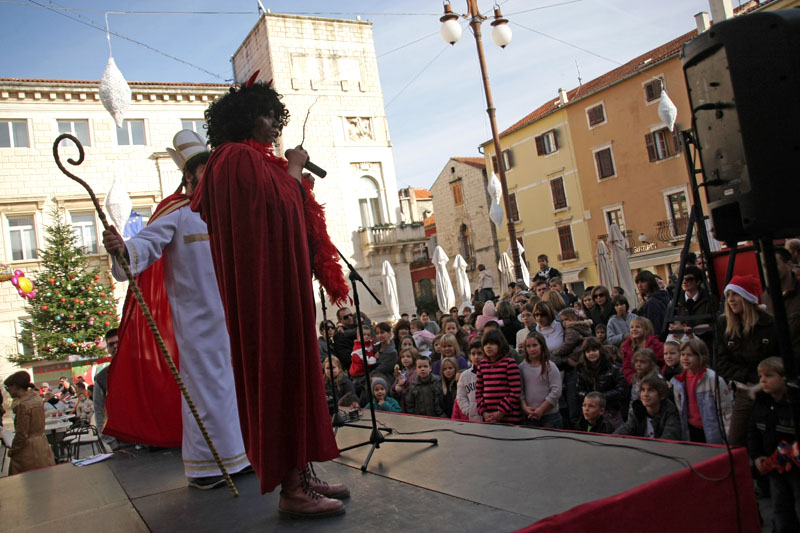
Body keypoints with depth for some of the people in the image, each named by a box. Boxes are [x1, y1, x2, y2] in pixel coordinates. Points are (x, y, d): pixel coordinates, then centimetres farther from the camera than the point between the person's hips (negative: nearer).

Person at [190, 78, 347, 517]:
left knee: (293, 371, 10)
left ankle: (301, 475, 16)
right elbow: (278, 203, -20)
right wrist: (294, 170, -5)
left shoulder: (253, 158, 23)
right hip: (269, 285, -11)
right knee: (281, 371, -10)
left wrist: (295, 179, 14)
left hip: (281, 284, 11)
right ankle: (292, 488, -4)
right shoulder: (241, 157, -8)